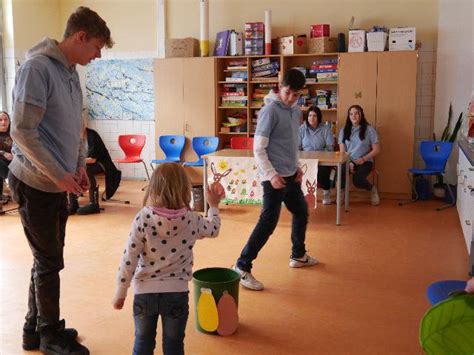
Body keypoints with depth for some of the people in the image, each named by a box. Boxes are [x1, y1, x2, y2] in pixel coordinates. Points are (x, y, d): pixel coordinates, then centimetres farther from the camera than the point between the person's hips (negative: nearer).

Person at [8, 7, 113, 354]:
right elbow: (22, 131, -22)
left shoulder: (71, 72, 10)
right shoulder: (37, 67, -17)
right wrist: (60, 174, -18)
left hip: (58, 184, 8)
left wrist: (79, 165, 7)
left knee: (48, 260, 16)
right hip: (35, 184, -8)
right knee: (49, 262, 3)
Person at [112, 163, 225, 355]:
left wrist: (120, 292, 1)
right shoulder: (192, 220, -5)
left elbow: (129, 259, -10)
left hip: (145, 292, 0)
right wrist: (213, 205, 34)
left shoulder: (142, 218, -11)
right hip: (176, 292, 0)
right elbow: (213, 229, 17)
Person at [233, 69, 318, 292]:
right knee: (268, 222, -11)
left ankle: (298, 256, 40)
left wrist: (297, 167, 10)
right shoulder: (270, 111, -15)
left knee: (301, 212, 21)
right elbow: (258, 149, -16)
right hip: (274, 177, -9)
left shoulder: (296, 111, 10)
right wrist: (272, 175, -21)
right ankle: (242, 268, -4)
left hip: (291, 175, 9)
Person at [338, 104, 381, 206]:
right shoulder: (344, 130, 9)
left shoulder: (369, 129, 1)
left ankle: (372, 189, 5)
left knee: (357, 180, -31)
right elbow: (342, 151, 5)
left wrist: (363, 159, -14)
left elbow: (376, 150, 0)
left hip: (364, 162, -2)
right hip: (348, 161, 2)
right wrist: (349, 163, -12)